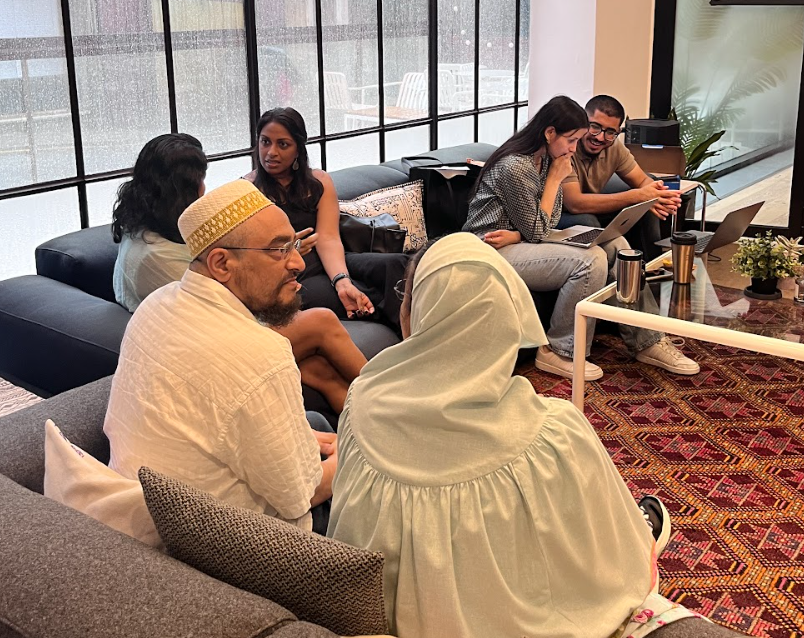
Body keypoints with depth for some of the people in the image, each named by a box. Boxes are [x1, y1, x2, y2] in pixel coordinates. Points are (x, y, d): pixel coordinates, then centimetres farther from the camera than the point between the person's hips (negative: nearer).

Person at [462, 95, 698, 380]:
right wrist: (555, 179, -13)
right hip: (493, 252, -9)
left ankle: (646, 342, 1)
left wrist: (515, 235, -17)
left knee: (616, 245, -3)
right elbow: (537, 231, -15)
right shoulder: (516, 167, -23)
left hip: (517, 241, 9)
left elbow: (550, 221, 4)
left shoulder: (546, 158, 6)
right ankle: (558, 352, -13)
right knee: (590, 261, -27)